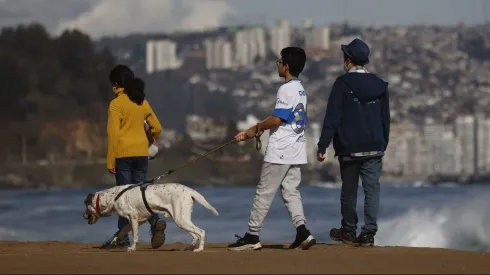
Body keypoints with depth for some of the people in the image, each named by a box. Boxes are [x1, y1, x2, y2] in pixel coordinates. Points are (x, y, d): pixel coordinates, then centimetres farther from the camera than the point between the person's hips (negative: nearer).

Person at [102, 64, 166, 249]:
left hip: (123, 153, -5)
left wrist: (110, 161, -11)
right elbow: (157, 127, 12)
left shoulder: (116, 104, -9)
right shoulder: (142, 102, 9)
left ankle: (123, 237, 1)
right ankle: (155, 221, -14)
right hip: (142, 152, 5)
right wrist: (151, 144, 31)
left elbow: (113, 133, -13)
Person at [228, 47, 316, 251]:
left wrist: (256, 128, -3)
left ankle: (252, 236, 2)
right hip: (296, 151, 9)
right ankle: (302, 232, -9)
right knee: (291, 192, 7)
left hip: (280, 151, -9)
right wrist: (252, 132, 15)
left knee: (264, 193, -2)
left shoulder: (286, 89, -14)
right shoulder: (301, 90, 16)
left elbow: (277, 119, -20)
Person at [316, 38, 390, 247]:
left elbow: (332, 118, -11)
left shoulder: (342, 84, -7)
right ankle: (369, 232, -8)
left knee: (349, 190, 10)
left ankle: (348, 231, 21)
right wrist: (383, 145, 22)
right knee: (372, 189, 0)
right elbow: (385, 120, 13)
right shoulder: (379, 85, 7)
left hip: (349, 149, -3)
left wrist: (322, 146, -9)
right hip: (374, 148, 3)